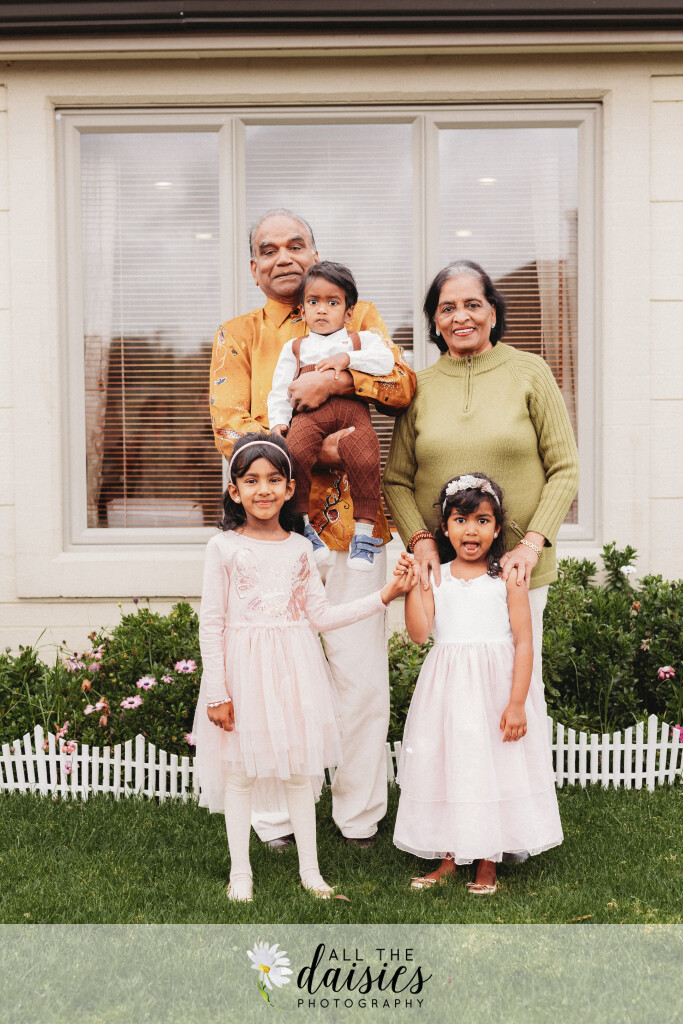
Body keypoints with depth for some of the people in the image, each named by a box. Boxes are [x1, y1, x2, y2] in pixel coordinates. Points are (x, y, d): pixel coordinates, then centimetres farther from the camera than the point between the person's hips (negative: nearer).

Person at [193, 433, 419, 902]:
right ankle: (240, 872, 22)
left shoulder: (300, 547, 5)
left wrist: (384, 596, 2)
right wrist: (216, 692, -9)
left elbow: (321, 615, 6)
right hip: (243, 669, -3)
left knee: (301, 770, 10)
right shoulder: (224, 547, -6)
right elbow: (211, 623, -6)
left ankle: (310, 869, 24)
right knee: (239, 772, 6)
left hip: (293, 669, 3)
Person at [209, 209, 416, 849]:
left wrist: (339, 377, -18)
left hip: (350, 520, 1)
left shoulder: (357, 317, 13)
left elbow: (404, 385, -2)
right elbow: (230, 429, -4)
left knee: (362, 673, 3)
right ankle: (275, 820, 18)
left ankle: (360, 816, 18)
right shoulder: (237, 336, 10)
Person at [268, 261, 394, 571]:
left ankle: (364, 529, -19)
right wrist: (278, 422, 4)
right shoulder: (295, 347, 29)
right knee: (294, 451, -31)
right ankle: (302, 523, -18)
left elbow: (386, 361, 5)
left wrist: (347, 358, -5)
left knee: (364, 456, -30)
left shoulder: (361, 339, 25)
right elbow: (279, 390, 21)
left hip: (352, 408, -1)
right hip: (310, 412, 1)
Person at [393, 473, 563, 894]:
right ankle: (449, 858, 26)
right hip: (448, 688, 3)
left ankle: (488, 862, 22)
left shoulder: (507, 577, -4)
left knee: (493, 766, 4)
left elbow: (524, 643, -7)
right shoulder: (435, 577, 4)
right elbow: (419, 632, -5)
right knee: (447, 766, 9)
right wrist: (411, 586, -11)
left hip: (495, 686, -3)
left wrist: (517, 703, -14)